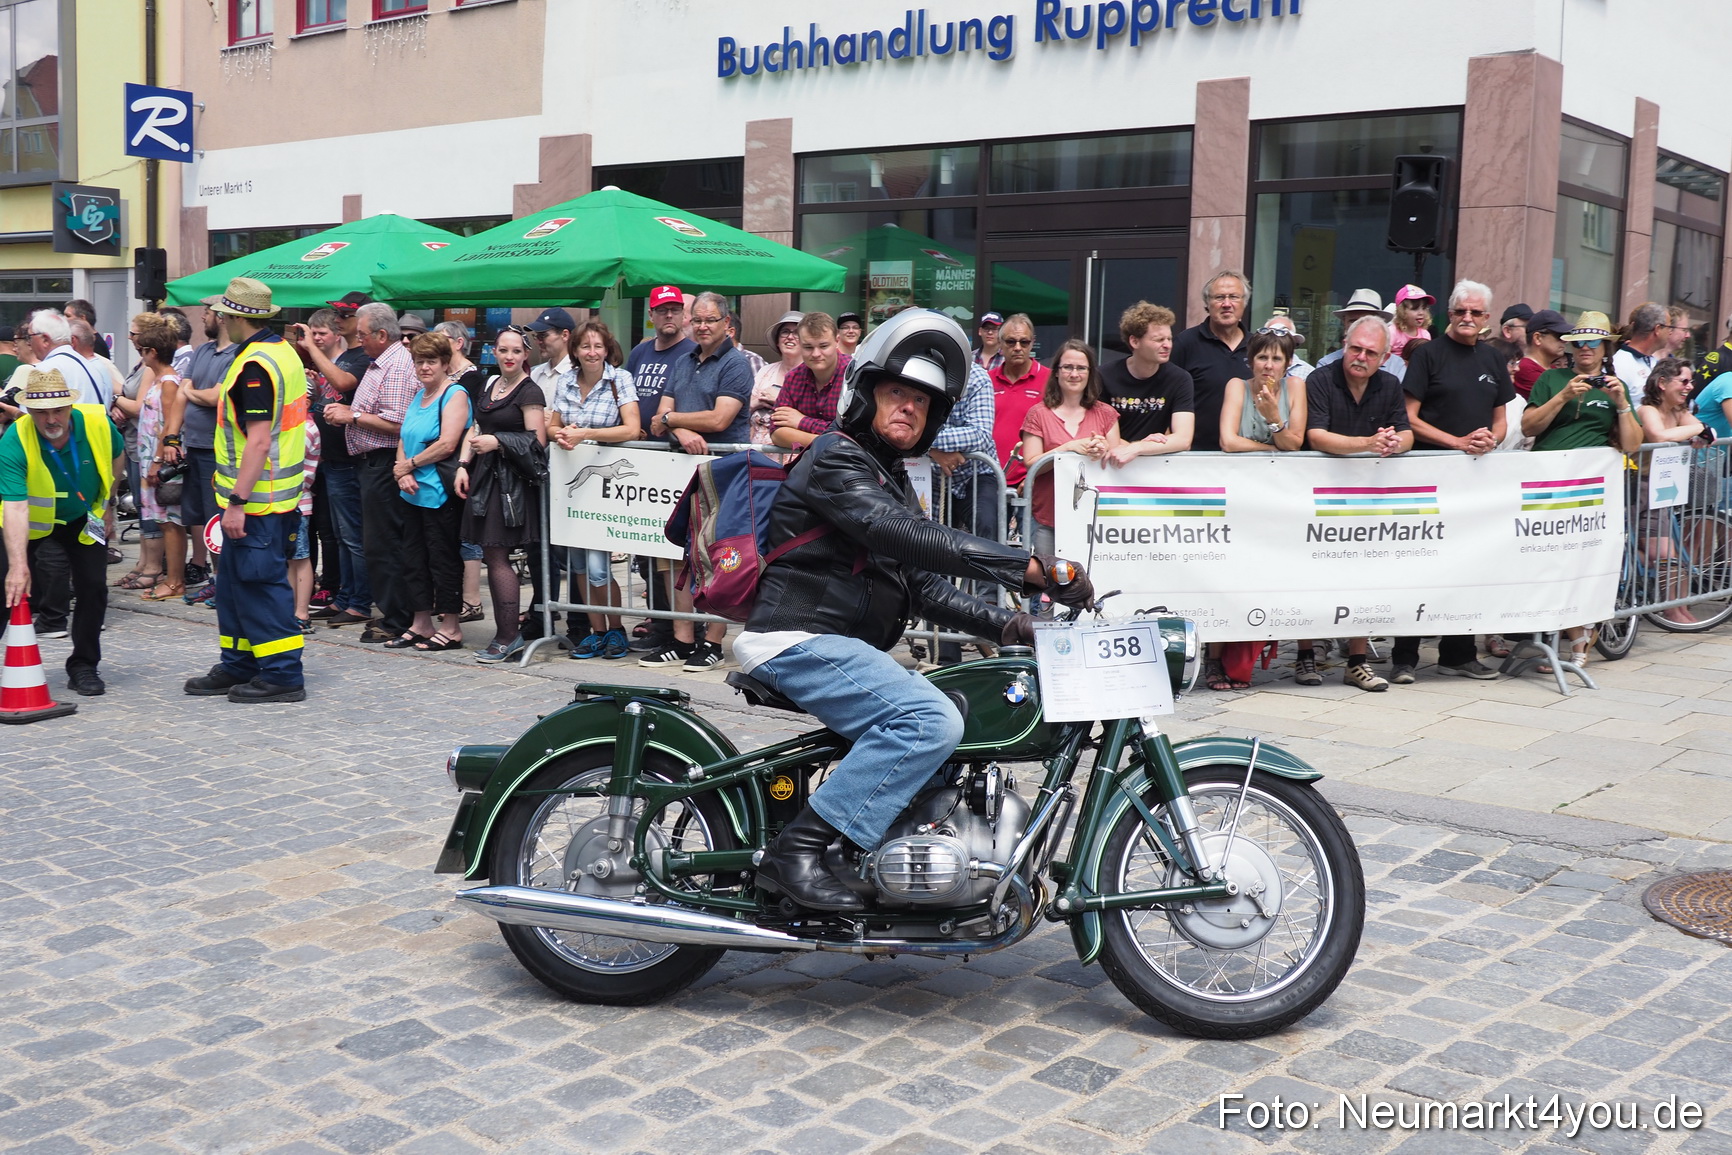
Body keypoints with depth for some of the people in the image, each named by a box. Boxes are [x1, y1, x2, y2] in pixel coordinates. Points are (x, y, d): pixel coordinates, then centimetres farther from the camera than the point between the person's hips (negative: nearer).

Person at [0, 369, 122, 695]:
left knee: (93, 587, -6)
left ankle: (83, 666, 9)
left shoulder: (97, 423, -24)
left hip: (83, 518, 2)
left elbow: (116, 455, 1)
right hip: (30, 520, -2)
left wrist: (104, 504, 6)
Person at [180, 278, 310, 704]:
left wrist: (236, 501, -23)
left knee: (261, 587, -4)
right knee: (236, 584, 17)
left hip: (257, 500, -10)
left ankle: (282, 676, 2)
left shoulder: (255, 365, -18)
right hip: (277, 494, 10)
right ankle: (238, 667, 26)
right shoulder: (283, 351, 13)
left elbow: (259, 442, -25)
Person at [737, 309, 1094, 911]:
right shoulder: (837, 459, -9)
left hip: (843, 645, 10)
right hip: (800, 638, -10)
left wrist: (1005, 624, 3)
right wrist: (1031, 568, -30)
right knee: (931, 722, -27)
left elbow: (924, 586, 19)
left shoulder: (891, 478, 23)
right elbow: (910, 538, -25)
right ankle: (796, 849, -27)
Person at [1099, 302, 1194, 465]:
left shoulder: (1179, 379, -4)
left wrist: (1135, 449, -27)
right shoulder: (1104, 377, -4)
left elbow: (1183, 439, -13)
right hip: (1112, 464, 0)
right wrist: (1138, 445, -18)